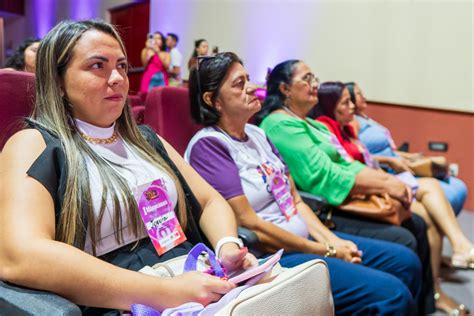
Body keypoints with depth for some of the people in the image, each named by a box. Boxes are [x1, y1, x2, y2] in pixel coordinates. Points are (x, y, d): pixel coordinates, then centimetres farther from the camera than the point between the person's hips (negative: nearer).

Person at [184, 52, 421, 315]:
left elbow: (295, 200, 13)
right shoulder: (208, 145, -15)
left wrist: (331, 240, -2)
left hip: (305, 241, 9)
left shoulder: (257, 134, 11)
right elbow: (250, 225, -19)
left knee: (406, 262, 10)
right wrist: (326, 252, -13)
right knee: (392, 295, -17)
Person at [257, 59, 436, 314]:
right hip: (319, 214, -10)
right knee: (402, 241, -17)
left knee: (416, 225, 9)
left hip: (338, 205, 11)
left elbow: (346, 164, 13)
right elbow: (324, 177, -20)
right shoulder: (281, 125, -13)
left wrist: (388, 178, -3)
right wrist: (384, 185, -16)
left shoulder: (311, 123, 18)